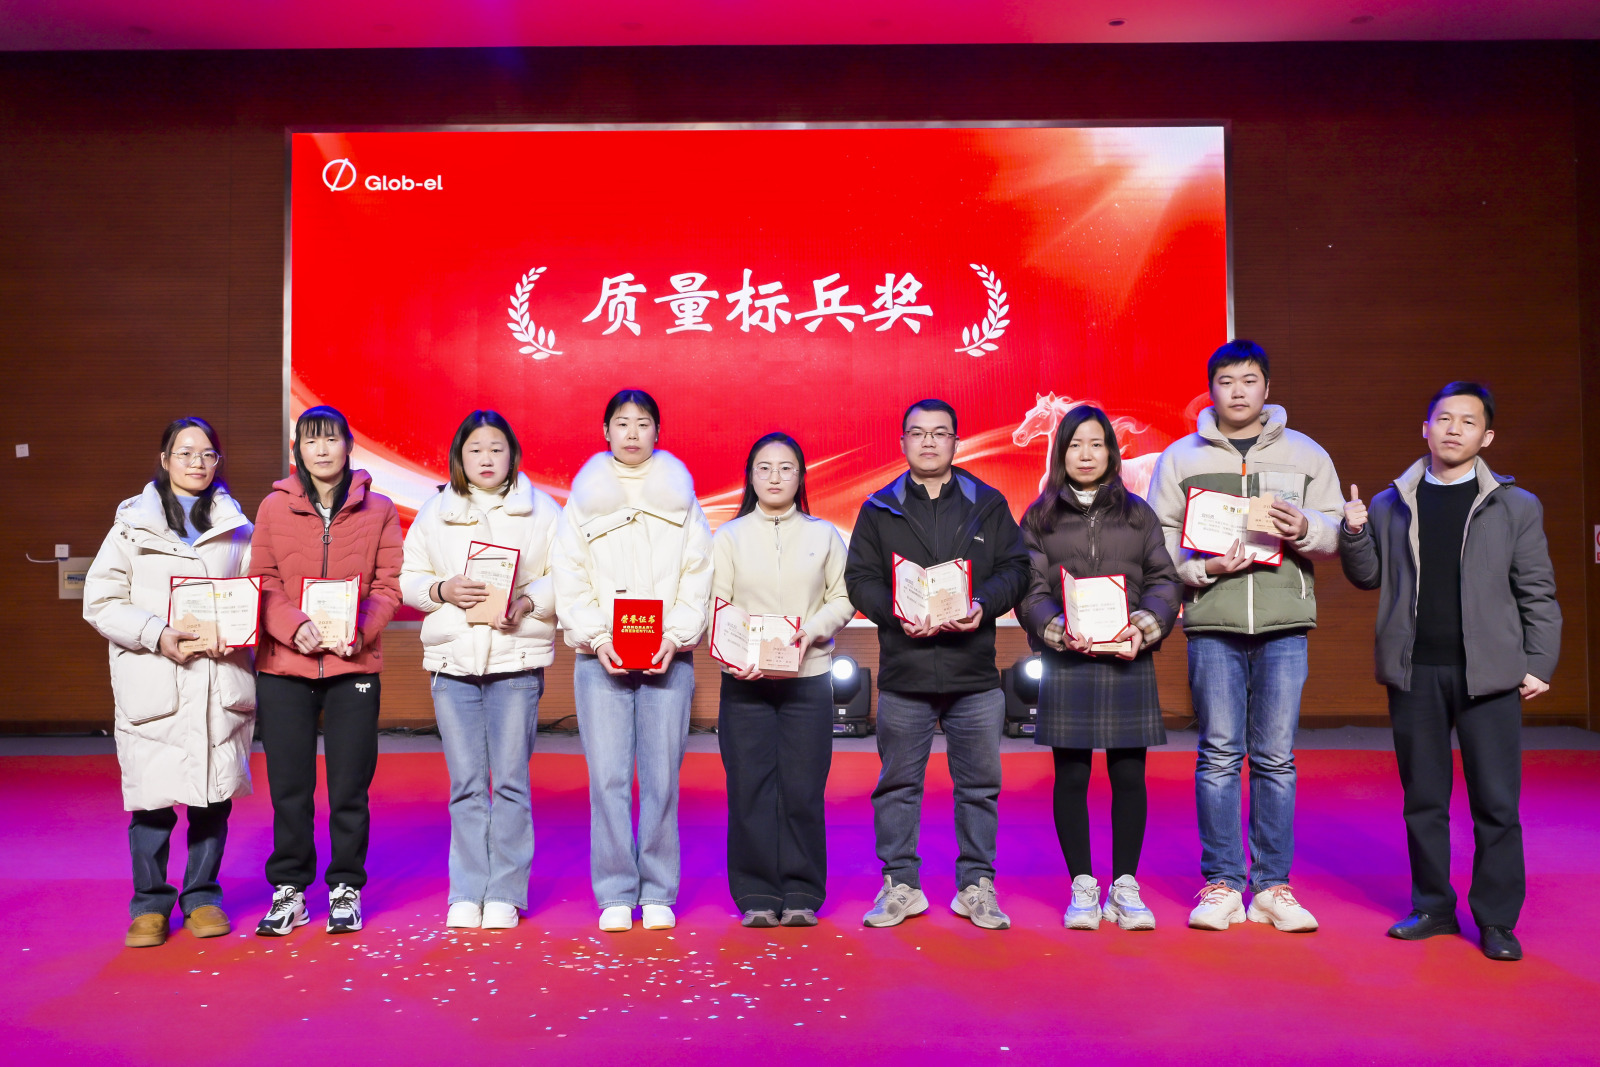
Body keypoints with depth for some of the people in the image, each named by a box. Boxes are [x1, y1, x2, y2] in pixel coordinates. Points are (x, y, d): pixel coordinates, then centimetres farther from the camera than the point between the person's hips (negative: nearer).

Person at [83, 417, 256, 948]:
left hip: (222, 680, 2)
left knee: (215, 794, 4)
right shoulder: (133, 525, 6)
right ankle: (150, 904, 15)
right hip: (153, 681, -2)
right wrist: (157, 635, -12)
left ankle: (202, 896, 21)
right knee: (152, 797, -3)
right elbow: (100, 603, 3)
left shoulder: (236, 527, 13)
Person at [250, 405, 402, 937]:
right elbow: (263, 583, 3)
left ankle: (346, 889, 20)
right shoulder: (274, 507, 7)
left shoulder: (378, 510, 5)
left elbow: (389, 584, 2)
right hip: (284, 665, 1)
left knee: (350, 788, 4)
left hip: (353, 664, -1)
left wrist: (360, 629, -15)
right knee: (289, 786, 6)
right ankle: (288, 891, 21)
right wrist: (295, 627, -15)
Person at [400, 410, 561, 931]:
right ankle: (467, 894, 16)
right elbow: (408, 577, 11)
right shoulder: (434, 513, 11)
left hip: (518, 659, -1)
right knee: (466, 784, 5)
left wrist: (527, 603, -14)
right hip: (452, 659, 2)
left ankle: (504, 894, 12)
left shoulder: (541, 510, 6)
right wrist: (442, 590, -9)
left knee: (511, 781, 0)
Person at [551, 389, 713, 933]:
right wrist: (598, 638, -8)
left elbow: (698, 577, 6)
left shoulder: (681, 498, 11)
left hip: (668, 658, 0)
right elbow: (568, 579, 4)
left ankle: (658, 893, 12)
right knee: (608, 777, -3)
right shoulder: (583, 499, 11)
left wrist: (674, 637, -8)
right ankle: (616, 894, 9)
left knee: (662, 777, 0)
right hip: (600, 659, 0)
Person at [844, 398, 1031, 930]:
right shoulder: (879, 509, 8)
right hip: (903, 669, 0)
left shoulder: (989, 504, 10)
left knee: (979, 784, 7)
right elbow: (859, 578, 4)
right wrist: (897, 614, -13)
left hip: (975, 672, 1)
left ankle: (976, 885, 20)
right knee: (898, 782, 6)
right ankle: (901, 883, 20)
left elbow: (1015, 567, 6)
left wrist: (983, 605, -12)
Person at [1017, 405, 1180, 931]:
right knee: (1071, 777, 3)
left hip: (1128, 661, 1)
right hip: (1065, 662, -1)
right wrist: (1058, 630, -17)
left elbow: (1164, 580, 6)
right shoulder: (1039, 518, 8)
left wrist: (1144, 627, -12)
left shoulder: (1138, 514, 12)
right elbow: (1029, 590, 0)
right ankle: (1082, 887, 15)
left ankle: (1124, 886, 15)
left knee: (1129, 776, 3)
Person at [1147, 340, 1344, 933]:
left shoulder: (1305, 454, 13)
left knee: (1276, 757, 3)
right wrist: (1202, 568, -10)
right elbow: (1158, 537, 6)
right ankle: (1221, 884, 9)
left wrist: (1305, 529, -9)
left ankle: (1272, 887, 12)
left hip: (1285, 624, 1)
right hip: (1212, 623, -1)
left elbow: (1337, 533, 12)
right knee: (1219, 754, 0)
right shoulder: (1180, 457, 10)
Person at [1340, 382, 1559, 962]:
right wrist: (1354, 534, -6)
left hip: (1488, 673, -1)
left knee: (1496, 803, 1)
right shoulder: (1391, 505, 9)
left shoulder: (1516, 506, 6)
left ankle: (1496, 920, 14)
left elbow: (1537, 594, 5)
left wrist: (1538, 665, -1)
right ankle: (1433, 908, 21)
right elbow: (1368, 576, 12)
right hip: (1415, 673, 2)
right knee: (1423, 799, 9)